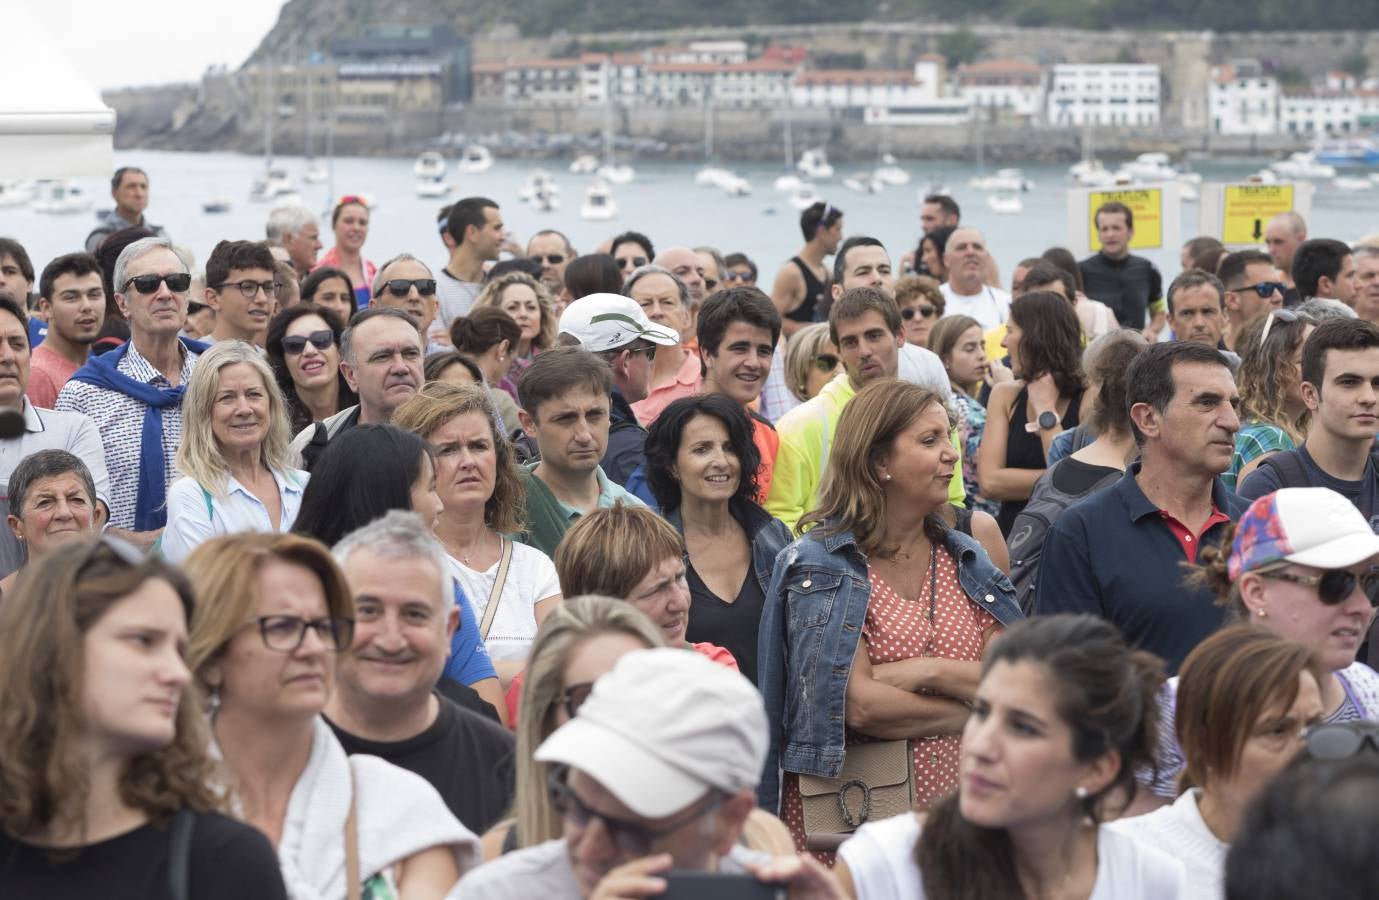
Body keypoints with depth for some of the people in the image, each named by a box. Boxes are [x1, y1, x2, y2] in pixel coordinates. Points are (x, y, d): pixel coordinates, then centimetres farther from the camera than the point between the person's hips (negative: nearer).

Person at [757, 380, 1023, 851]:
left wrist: (930, 671, -14)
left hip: (955, 805, 4)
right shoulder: (817, 565, -4)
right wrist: (971, 714, -4)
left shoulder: (966, 560, 12)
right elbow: (861, 706, -14)